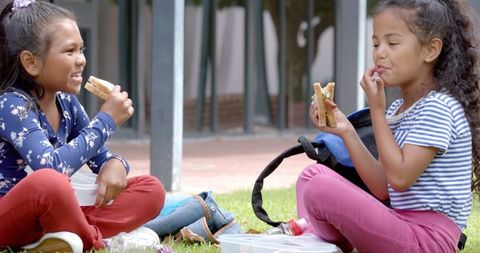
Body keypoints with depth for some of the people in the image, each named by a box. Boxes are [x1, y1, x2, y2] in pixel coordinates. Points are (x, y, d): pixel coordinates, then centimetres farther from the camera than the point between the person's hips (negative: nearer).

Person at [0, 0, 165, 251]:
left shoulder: (66, 102, 5)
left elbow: (99, 157, 13)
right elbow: (52, 167, -32)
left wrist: (115, 165, -14)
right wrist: (105, 120, -21)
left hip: (51, 216, 8)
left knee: (151, 189, -1)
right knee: (48, 181, -41)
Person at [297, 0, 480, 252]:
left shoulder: (437, 108, -12)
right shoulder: (397, 109, 16)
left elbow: (400, 178, -20)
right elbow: (383, 189, 10)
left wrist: (377, 110, -14)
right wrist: (346, 132, 1)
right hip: (402, 224, 10)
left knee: (321, 190, -20)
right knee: (314, 174, 11)